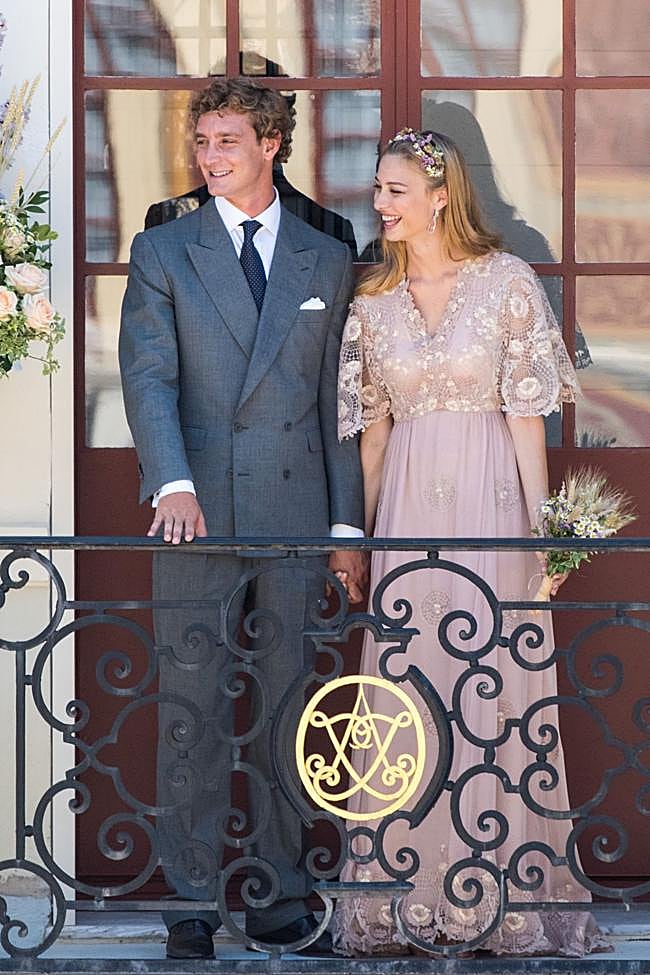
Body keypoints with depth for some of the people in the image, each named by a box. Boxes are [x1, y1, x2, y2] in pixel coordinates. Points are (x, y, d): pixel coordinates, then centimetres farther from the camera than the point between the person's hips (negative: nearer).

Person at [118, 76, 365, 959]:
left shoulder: (328, 262, 12)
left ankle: (281, 896, 14)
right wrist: (173, 484, -22)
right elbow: (149, 377, -6)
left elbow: (339, 401, 12)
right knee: (192, 717, 1)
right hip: (199, 519, -1)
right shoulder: (163, 251, 6)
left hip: (298, 519, 2)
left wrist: (348, 524, 6)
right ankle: (192, 903, 7)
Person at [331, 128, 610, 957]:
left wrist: (541, 526, -8)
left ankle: (500, 885, 10)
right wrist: (358, 532, 10)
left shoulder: (507, 282, -3)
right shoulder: (375, 298, 8)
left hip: (489, 497, -3)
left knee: (494, 682, -1)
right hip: (406, 503, 4)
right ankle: (417, 887, 13)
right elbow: (373, 426, 12)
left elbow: (527, 415, -4)